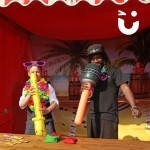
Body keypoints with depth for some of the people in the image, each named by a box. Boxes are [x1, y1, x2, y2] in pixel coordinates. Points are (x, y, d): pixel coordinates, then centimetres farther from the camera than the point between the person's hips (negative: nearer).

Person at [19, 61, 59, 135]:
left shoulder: (48, 86, 0)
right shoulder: (26, 88, 6)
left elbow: (55, 102, -2)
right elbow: (21, 105, -1)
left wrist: (48, 110, -21)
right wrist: (29, 95, -18)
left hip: (46, 118, -2)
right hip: (31, 119, 2)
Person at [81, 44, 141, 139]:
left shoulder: (114, 71, -1)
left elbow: (125, 89, -11)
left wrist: (134, 107, -27)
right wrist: (83, 89, -14)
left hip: (108, 116, -5)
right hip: (92, 116, 5)